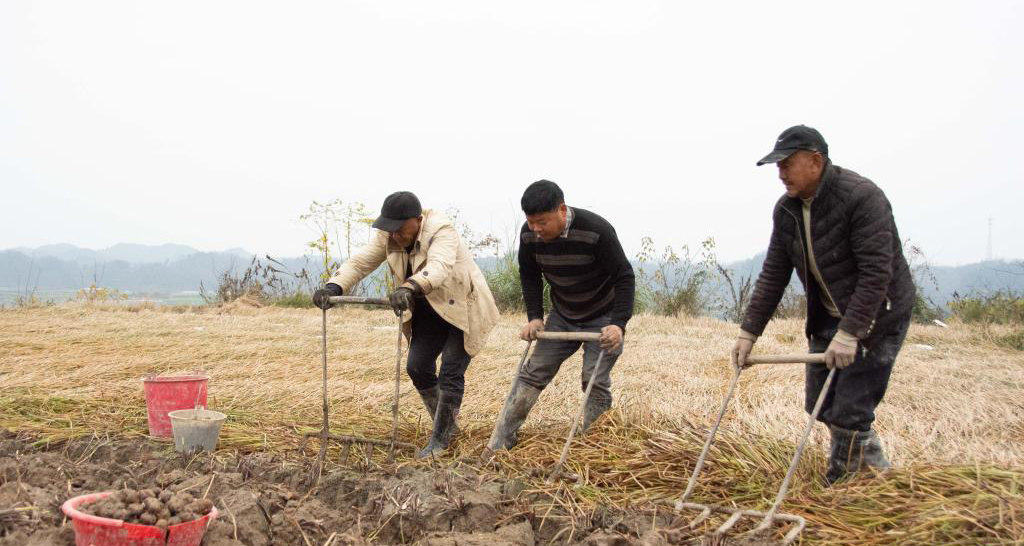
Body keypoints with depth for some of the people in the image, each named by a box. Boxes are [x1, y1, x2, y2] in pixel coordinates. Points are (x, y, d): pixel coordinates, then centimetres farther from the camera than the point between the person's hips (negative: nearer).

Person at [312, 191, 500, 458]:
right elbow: (360, 262, -15)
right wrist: (333, 287, -34)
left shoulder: (441, 231, -28)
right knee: (417, 367, 3)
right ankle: (447, 424, 23)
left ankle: (440, 439, 3)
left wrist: (409, 288, -65)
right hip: (430, 311, 7)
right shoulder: (387, 236, -8)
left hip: (464, 308, -7)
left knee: (450, 373, -9)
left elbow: (439, 267, -47)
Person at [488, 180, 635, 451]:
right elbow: (529, 276, 3)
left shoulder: (597, 231, -30)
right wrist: (534, 317, -6)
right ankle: (497, 446, 5)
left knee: (595, 381, -9)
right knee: (533, 373, 1)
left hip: (603, 317, -4)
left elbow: (624, 277, -23)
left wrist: (619, 324, -30)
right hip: (562, 315, 4)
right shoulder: (529, 235, -16)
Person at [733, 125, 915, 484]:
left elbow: (876, 273, -28)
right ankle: (876, 467, 30)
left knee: (850, 410, -8)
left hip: (877, 315, -8)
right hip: (829, 317, 8)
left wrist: (849, 333, -32)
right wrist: (748, 332, -2)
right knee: (820, 403, 11)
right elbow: (773, 276, 3)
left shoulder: (862, 196, -23)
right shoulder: (786, 209, -1)